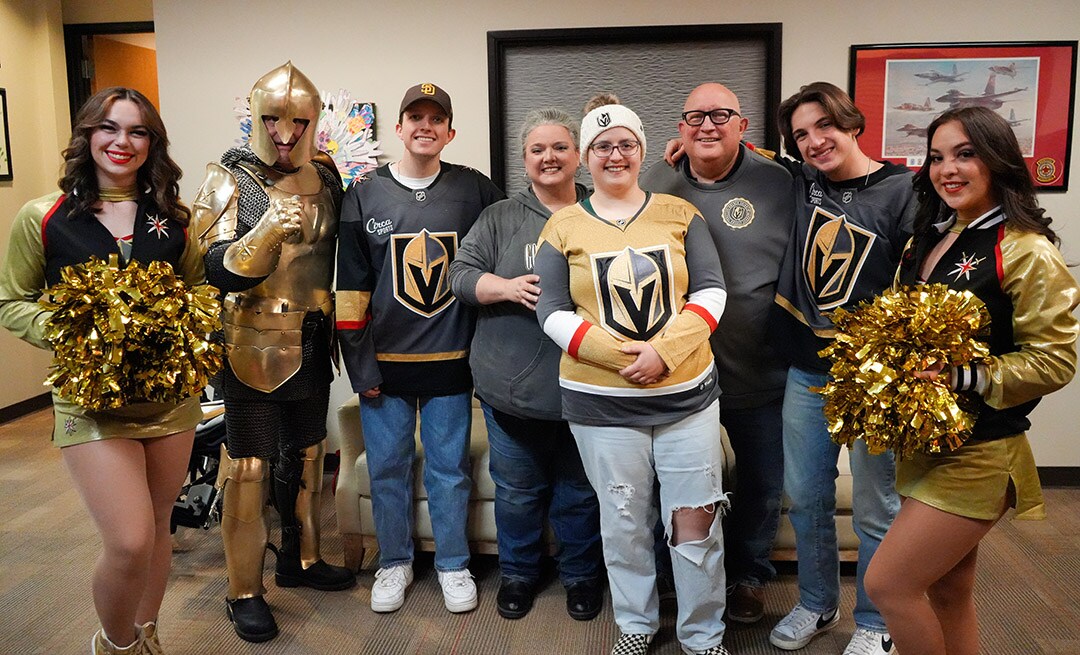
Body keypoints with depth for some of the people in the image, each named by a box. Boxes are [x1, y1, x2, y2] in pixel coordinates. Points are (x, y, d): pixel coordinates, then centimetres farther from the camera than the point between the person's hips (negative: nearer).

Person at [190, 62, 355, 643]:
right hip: (254, 347, -5)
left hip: (312, 344, 5)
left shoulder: (326, 175, 6)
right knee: (249, 467, 2)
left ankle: (300, 559, 37)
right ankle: (244, 592, 18)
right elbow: (217, 271, -18)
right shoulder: (229, 180, -8)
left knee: (306, 456, 18)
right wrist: (268, 230, -33)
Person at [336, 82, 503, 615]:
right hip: (384, 363, 1)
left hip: (451, 360, 0)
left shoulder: (476, 190, 2)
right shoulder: (364, 194, 2)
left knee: (450, 468, 9)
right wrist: (359, 362, -2)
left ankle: (453, 565, 27)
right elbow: (350, 284, 1)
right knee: (387, 467, 10)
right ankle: (394, 562, 29)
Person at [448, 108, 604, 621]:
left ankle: (581, 576, 34)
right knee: (517, 489, 14)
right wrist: (508, 287, -17)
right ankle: (517, 573, 36)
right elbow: (461, 275, 0)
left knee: (580, 491, 13)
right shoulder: (500, 217, 6)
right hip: (513, 385, 0)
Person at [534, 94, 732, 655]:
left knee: (696, 522, 6)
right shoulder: (563, 227, 2)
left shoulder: (679, 214, 4)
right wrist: (621, 355, -15)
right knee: (625, 523, 13)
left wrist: (663, 352, -16)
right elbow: (553, 313, -3)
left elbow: (711, 293, -1)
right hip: (601, 402, 0)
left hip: (688, 394, 1)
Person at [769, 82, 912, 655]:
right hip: (806, 372, 5)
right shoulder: (801, 182, 4)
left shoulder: (902, 193, -9)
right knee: (806, 498, 16)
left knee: (874, 510, 8)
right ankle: (817, 605, 37)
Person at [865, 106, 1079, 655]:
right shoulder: (929, 239, 9)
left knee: (887, 584, -5)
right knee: (947, 593, 17)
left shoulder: (1025, 250, -14)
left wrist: (963, 377, -25)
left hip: (977, 455, -7)